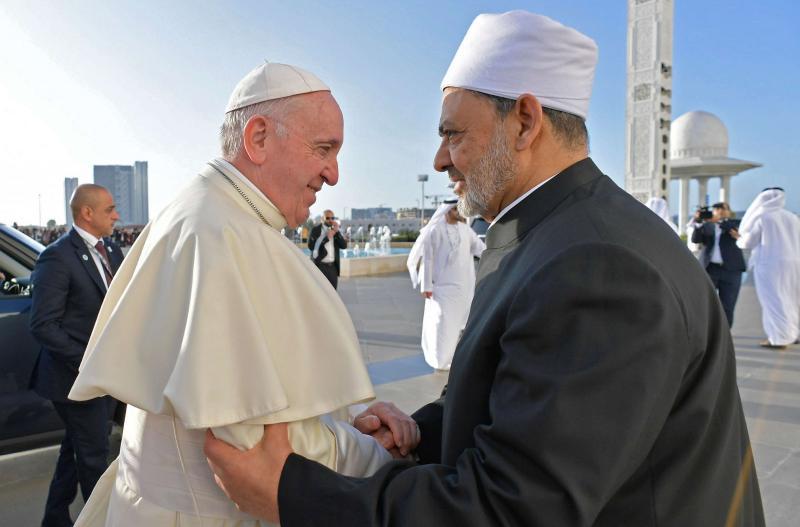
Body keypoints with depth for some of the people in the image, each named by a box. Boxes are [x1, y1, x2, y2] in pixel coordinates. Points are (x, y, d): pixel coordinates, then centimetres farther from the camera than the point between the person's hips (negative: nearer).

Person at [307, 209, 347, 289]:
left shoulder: (335, 231, 12)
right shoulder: (316, 229, -1)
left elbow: (344, 246, 0)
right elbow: (311, 246, -14)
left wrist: (337, 232, -10)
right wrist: (326, 238, -16)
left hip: (333, 267, 5)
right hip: (320, 266, -5)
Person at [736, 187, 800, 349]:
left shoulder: (762, 217, -7)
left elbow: (748, 243, -3)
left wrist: (739, 240, 18)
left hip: (770, 263, -6)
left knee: (773, 300, -2)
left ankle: (779, 338, -3)